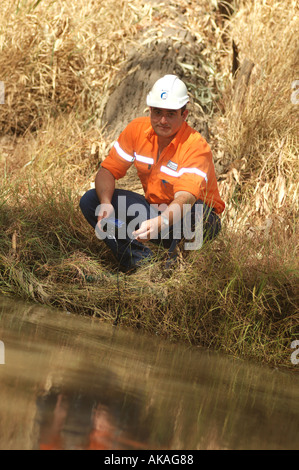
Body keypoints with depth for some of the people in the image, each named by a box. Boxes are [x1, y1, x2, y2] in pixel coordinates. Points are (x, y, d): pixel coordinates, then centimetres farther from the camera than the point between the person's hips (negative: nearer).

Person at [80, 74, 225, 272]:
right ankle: (142, 261, -18)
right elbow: (108, 170, -5)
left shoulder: (196, 146, -26)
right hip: (155, 208, 5)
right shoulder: (137, 129, -9)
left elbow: (185, 199, -40)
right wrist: (106, 203, -27)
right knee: (90, 200, -13)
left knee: (191, 212, -43)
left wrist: (159, 223, -60)